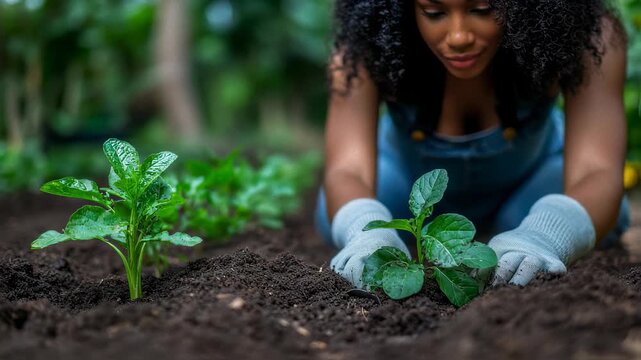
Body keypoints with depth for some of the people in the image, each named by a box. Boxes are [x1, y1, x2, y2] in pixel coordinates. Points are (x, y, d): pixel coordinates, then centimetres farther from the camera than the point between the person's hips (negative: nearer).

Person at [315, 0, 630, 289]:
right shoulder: (366, 44, -35)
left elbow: (597, 173, -44)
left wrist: (543, 237, -66)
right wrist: (367, 233, -66)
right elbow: (347, 170, -43)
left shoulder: (590, 36, -34)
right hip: (409, 175, 1)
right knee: (340, 222, -22)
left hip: (531, 174, 0)